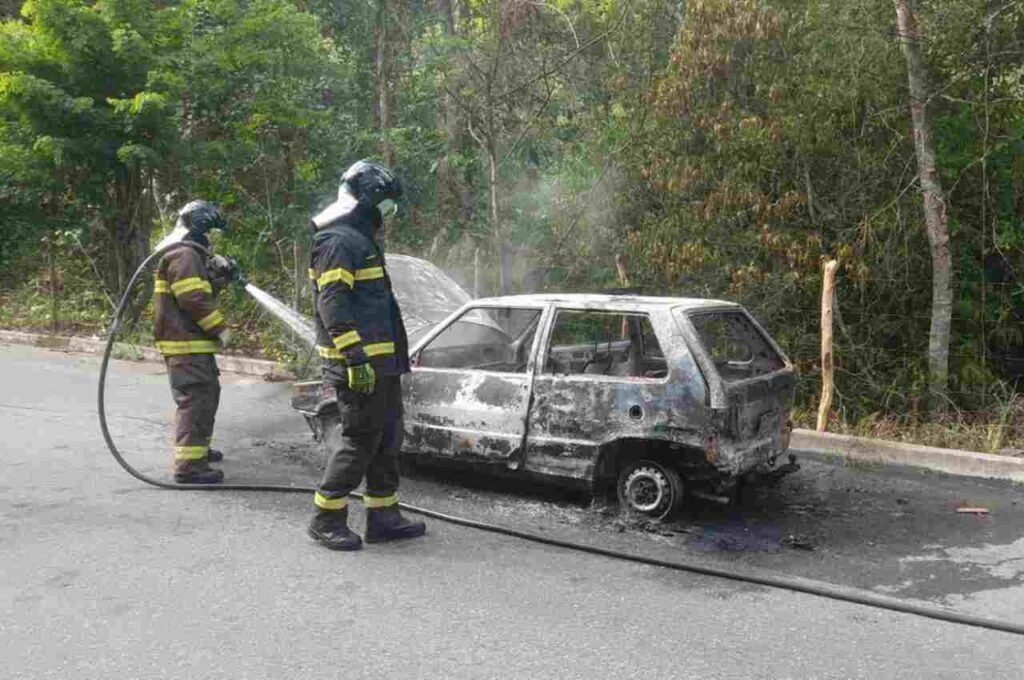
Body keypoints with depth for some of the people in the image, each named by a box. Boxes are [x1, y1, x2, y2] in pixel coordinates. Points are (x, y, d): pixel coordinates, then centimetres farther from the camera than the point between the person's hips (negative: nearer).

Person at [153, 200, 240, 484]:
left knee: (207, 395, 22)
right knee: (196, 400, -12)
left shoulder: (189, 254, 20)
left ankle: (198, 449, 36)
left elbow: (203, 291, 24)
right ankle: (189, 466, -12)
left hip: (194, 343, 11)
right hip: (186, 345, -11)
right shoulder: (184, 255, -15)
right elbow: (194, 300, -22)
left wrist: (218, 276, 8)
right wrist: (220, 328, -16)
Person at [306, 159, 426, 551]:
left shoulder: (360, 240, 22)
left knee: (387, 440, 13)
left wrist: (393, 357, 26)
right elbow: (332, 304, -21)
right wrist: (356, 357, -26)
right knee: (358, 441, -6)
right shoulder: (338, 241, -11)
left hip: (381, 364, 11)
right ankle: (326, 519, 7)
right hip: (358, 366, -11)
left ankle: (383, 517, 22)